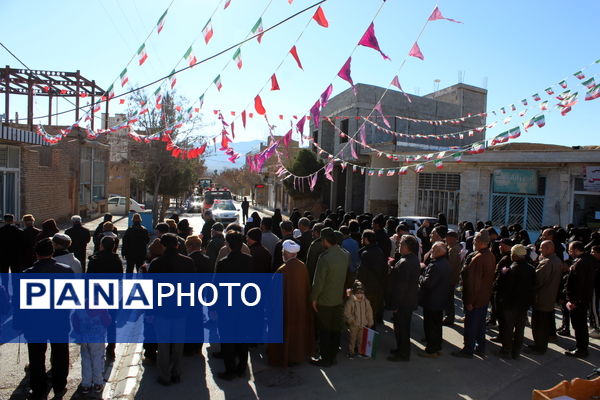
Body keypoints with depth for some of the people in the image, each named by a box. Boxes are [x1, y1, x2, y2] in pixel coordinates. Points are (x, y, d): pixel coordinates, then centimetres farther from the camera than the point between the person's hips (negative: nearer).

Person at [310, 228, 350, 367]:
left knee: (324, 331, 8)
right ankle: (333, 356, 30)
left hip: (325, 301, -6)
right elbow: (347, 275, 6)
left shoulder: (325, 257, -24)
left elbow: (318, 282, -20)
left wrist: (314, 298, -9)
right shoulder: (346, 255, -4)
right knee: (336, 329, 17)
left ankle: (325, 359, 19)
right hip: (340, 299, 6)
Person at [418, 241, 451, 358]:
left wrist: (420, 278, -7)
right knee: (437, 325, 19)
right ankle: (438, 347, 31)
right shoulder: (446, 264, 6)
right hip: (440, 300, 10)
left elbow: (427, 283, -28)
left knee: (430, 326, 2)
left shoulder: (435, 266, -27)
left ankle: (431, 350, 11)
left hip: (431, 301, -10)